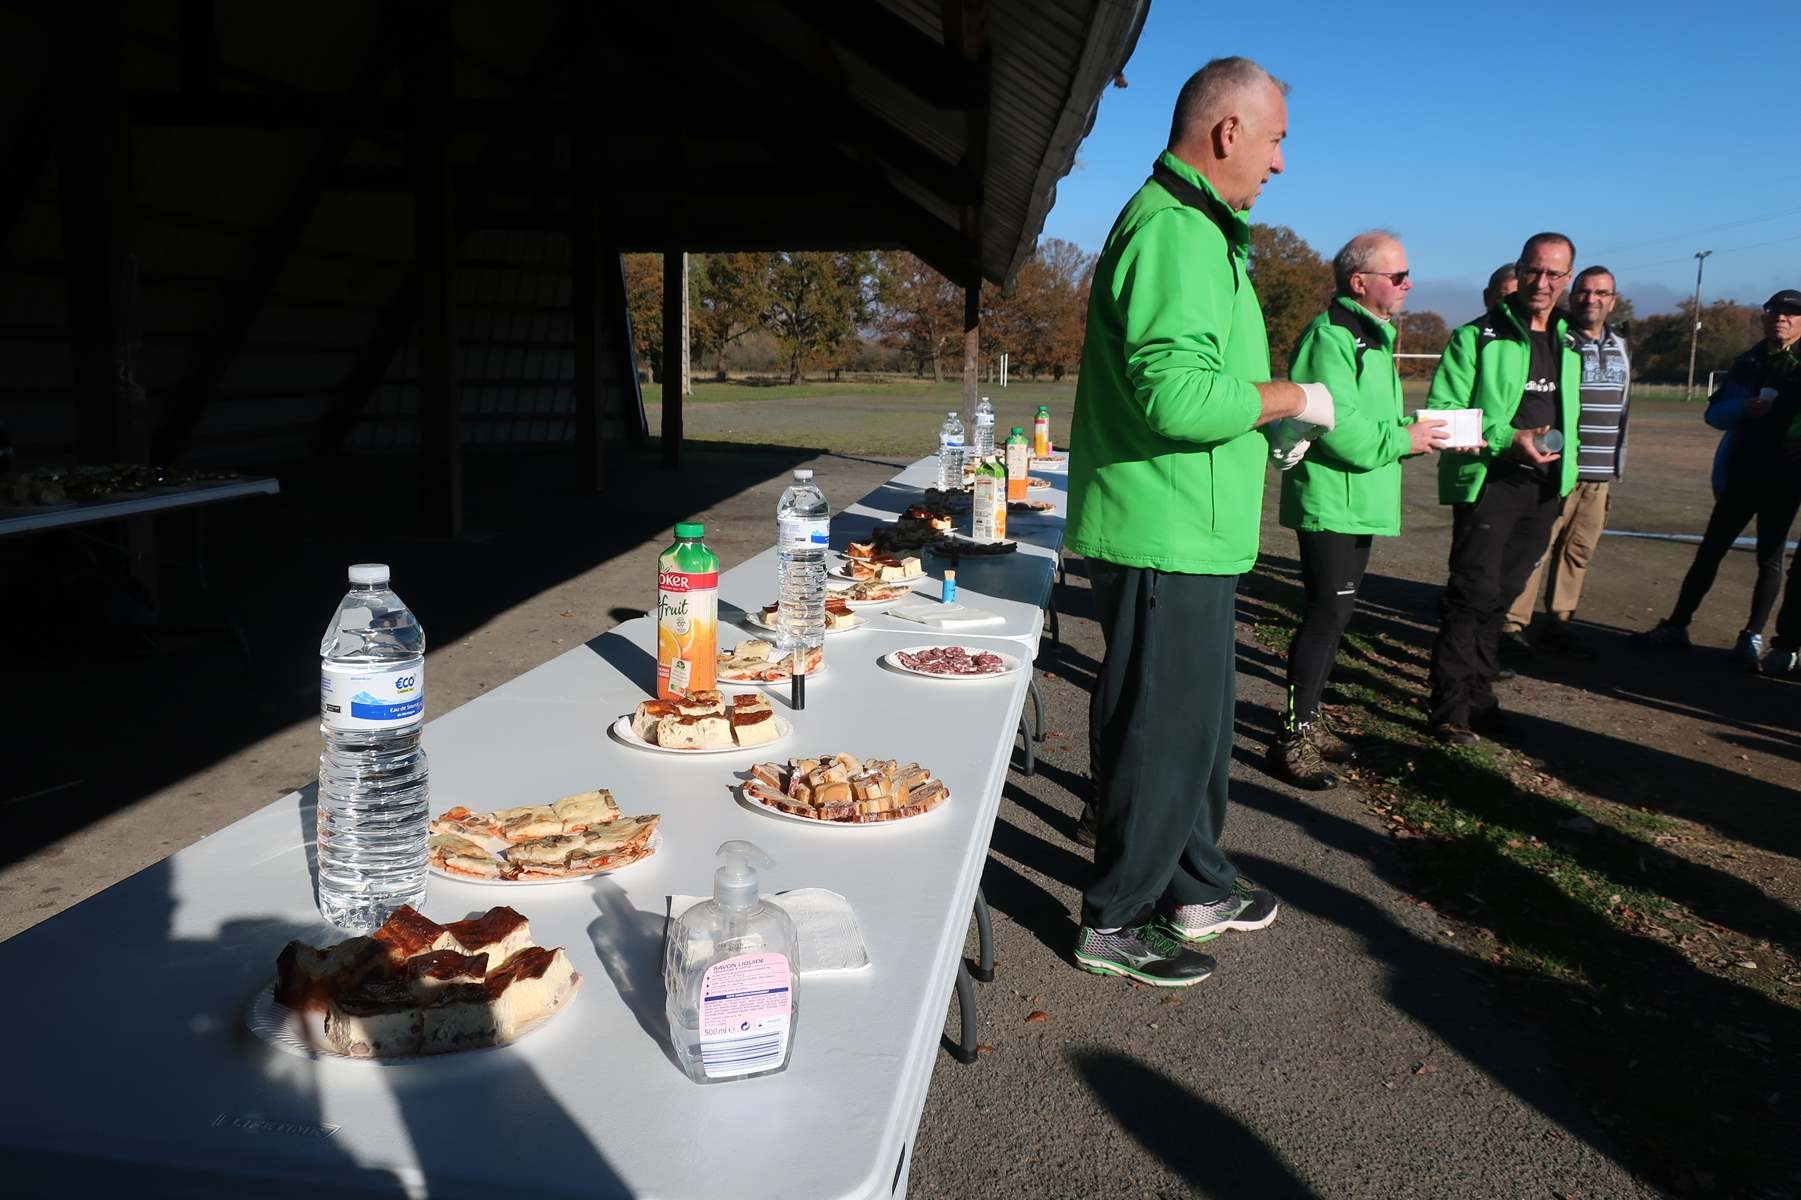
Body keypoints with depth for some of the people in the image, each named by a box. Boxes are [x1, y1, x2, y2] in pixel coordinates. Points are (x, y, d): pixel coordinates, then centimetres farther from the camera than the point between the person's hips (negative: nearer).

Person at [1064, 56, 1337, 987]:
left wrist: (1268, 421, 17)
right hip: (1164, 538, -11)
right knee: (1160, 731, 0)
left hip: (1187, 535, 11)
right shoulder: (1173, 232, -18)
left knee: (1198, 722, 20)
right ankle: (1115, 924, 15)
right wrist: (1288, 399, -14)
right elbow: (1176, 395, -28)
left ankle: (1196, 888, 35)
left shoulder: (1195, 229, 18)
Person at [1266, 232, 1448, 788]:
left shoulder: (1374, 338, 19)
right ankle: (1293, 738, -1)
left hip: (1359, 504, 10)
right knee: (1327, 614, -8)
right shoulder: (1332, 337, -15)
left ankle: (1309, 717, 25)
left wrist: (1427, 435, 7)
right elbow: (1336, 427, -25)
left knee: (1331, 613, 14)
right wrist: (1404, 439, -16)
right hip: (1330, 503, -10)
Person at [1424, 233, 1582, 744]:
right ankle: (1451, 707, 0)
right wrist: (1508, 438, -21)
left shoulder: (1567, 343, 15)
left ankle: (1478, 695, 23)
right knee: (1474, 593, -8)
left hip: (1542, 489, 6)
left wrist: (1563, 462, 12)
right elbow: (1443, 411, -12)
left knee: (1500, 595, 13)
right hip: (1487, 483, -6)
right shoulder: (1478, 336, -6)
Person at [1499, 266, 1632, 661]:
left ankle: (1558, 623, 16)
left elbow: (1621, 409, 23)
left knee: (1579, 550, 8)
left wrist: (1617, 466, 22)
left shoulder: (1620, 347, 16)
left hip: (1601, 475, 7)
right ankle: (1511, 626, -2)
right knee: (1536, 548, -8)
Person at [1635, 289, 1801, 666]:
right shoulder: (1747, 364, 9)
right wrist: (1742, 408, -12)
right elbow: (1714, 412, 7)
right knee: (1710, 550, 4)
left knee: (1770, 557, 3)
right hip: (1741, 473, 3)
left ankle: (1753, 636, 9)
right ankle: (1677, 625, 8)